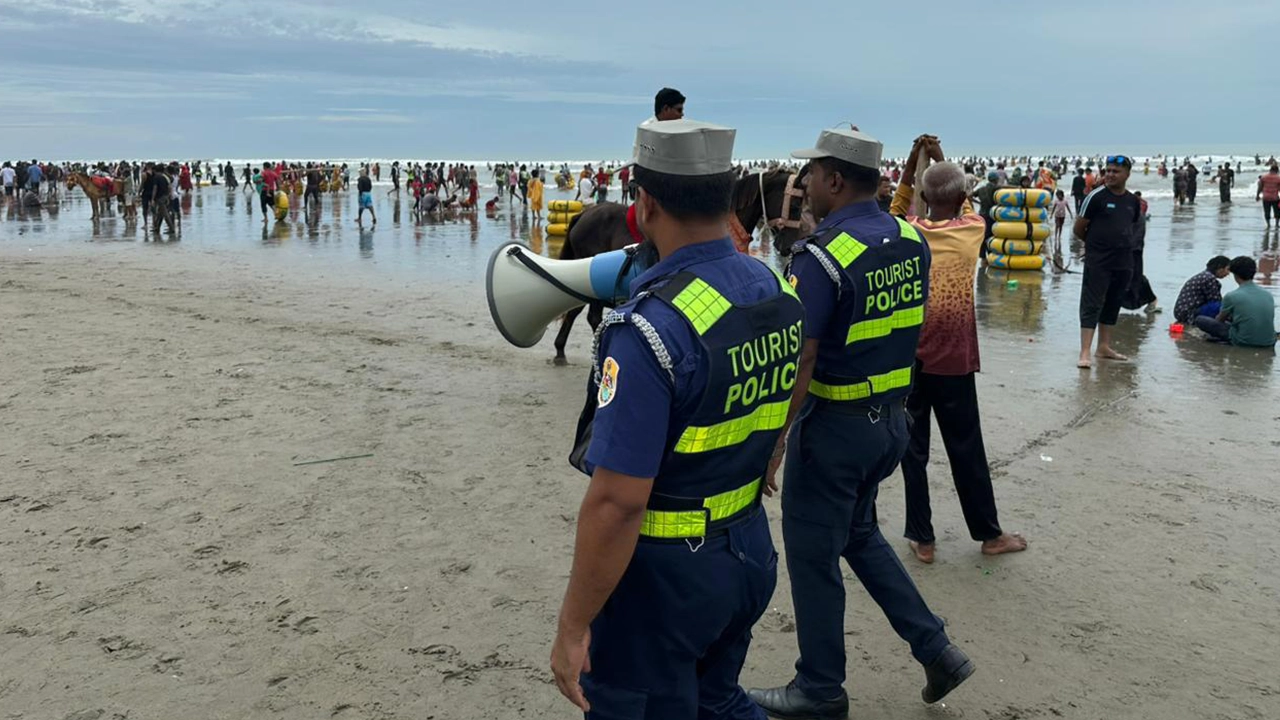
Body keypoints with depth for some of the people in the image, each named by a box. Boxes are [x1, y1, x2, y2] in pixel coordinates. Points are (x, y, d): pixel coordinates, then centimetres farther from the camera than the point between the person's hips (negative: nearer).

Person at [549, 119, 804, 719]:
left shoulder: (651, 327, -27)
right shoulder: (779, 291, -2)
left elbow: (617, 500, -27)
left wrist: (573, 627, -17)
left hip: (665, 571, -7)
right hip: (751, 550, 8)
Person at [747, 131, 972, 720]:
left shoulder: (821, 256, -21)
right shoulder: (911, 241, 2)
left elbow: (797, 363, -23)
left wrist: (771, 443, -19)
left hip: (834, 424, -8)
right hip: (890, 417, 8)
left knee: (813, 555, 8)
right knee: (860, 534, 26)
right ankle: (935, 650, 24)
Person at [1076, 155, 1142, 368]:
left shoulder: (1133, 201, 8)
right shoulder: (1096, 197, -8)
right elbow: (1079, 228, -3)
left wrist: (1120, 242, 14)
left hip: (1124, 262, 6)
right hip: (1098, 262, -6)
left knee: (1112, 305, 13)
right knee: (1091, 305, -8)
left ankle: (1104, 346, 24)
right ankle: (1085, 353, -12)